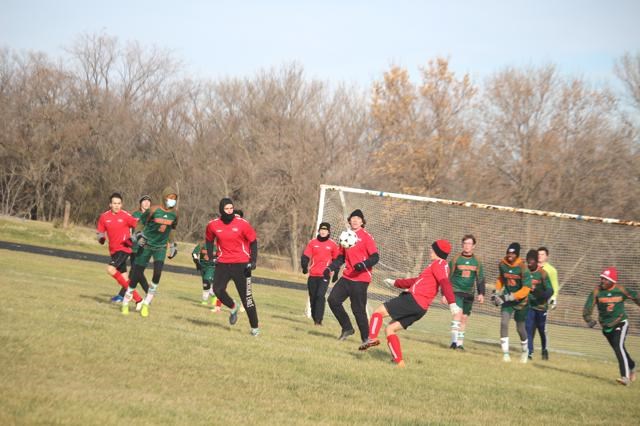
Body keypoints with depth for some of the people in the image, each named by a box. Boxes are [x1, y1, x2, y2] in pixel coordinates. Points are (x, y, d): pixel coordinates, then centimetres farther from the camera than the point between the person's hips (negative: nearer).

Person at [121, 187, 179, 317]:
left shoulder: (174, 214, 2)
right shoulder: (154, 210, -12)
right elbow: (140, 223, -4)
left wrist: (173, 244, 21)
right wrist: (138, 235, -20)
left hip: (161, 247, 3)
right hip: (147, 245, -3)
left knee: (157, 272, -18)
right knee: (137, 274, -1)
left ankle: (146, 304, -5)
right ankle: (126, 302, 19)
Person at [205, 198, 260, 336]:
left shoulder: (242, 223, -10)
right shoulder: (213, 225, -2)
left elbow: (253, 241, 0)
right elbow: (209, 240, 17)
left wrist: (253, 260, -7)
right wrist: (211, 256, 6)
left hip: (241, 263, -3)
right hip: (223, 263, 3)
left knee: (246, 296, -2)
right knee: (217, 289, -16)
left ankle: (255, 327, 8)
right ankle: (233, 308, 16)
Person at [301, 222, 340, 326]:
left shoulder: (332, 244, 4)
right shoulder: (313, 242, 6)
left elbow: (336, 259, 13)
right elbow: (305, 256, 3)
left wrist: (335, 272, 10)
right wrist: (304, 266, -14)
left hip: (325, 275, -3)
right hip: (313, 274, 3)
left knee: (320, 295, -18)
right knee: (313, 297, 6)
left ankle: (319, 319, -19)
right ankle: (315, 318, 19)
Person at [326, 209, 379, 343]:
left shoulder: (366, 237, -7)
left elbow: (375, 257, -12)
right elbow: (341, 257, 21)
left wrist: (363, 264, -28)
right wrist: (330, 268, 8)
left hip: (361, 279, -7)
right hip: (347, 277, 7)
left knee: (358, 309, -7)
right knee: (333, 300, 0)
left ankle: (366, 338, 5)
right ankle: (347, 328, 14)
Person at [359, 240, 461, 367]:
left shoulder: (439, 264, -4)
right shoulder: (437, 265, 27)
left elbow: (445, 283, -20)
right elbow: (418, 281, 37)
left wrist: (452, 303, -34)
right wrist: (396, 283, 45)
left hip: (413, 299, -9)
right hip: (421, 308, 9)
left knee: (379, 311, -4)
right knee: (390, 329, 12)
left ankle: (372, 338, -24)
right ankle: (399, 362, 2)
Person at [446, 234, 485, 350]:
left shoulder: (477, 262, 6)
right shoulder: (455, 260, -2)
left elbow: (480, 279, 10)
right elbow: (447, 277, 2)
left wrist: (481, 294, -2)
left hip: (469, 293, 4)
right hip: (456, 291, -4)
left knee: (464, 318, 7)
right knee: (458, 312, -22)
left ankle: (460, 343, 16)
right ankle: (454, 341, -25)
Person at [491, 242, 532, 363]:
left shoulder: (523, 268, -21)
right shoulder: (502, 264, -5)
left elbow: (526, 288, -24)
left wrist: (511, 297, -30)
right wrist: (497, 292, 3)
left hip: (520, 301, -3)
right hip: (507, 299, 3)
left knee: (520, 328, 8)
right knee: (504, 323, -16)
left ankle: (525, 350, 35)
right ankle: (505, 353, -13)